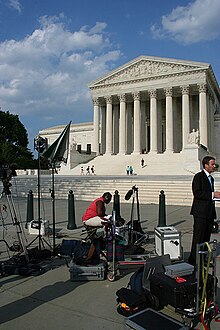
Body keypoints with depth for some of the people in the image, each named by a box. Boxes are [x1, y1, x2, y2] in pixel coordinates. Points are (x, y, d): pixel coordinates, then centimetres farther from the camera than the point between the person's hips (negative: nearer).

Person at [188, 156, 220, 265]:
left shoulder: (211, 178, 19)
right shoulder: (198, 177, -9)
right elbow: (197, 193, -19)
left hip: (210, 212, 8)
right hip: (201, 212, -8)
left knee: (206, 237, 12)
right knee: (198, 237, -5)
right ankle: (193, 260, 3)